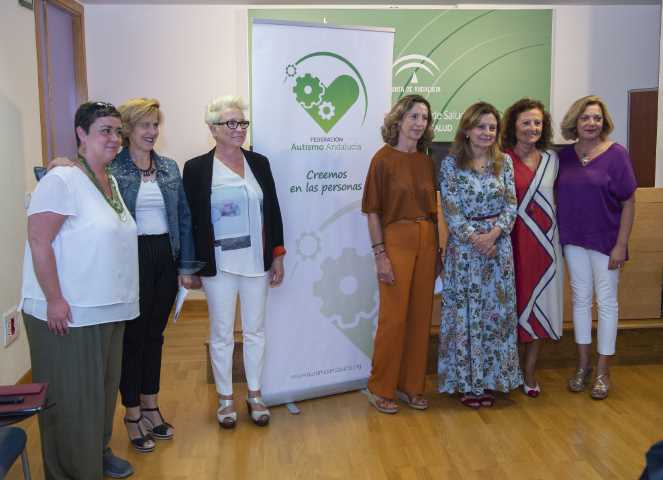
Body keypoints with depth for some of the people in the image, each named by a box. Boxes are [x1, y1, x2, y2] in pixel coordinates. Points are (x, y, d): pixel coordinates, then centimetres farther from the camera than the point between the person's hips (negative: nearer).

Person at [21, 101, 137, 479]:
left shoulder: (112, 182, 11)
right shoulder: (62, 180, -14)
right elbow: (38, 241, -18)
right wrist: (54, 300, -20)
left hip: (108, 310, 8)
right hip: (69, 312, -8)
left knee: (103, 388, 19)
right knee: (71, 396, 4)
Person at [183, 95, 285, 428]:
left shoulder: (259, 163, 4)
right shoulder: (197, 168, -4)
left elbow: (273, 211, 7)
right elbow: (190, 219, -3)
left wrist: (278, 255, 4)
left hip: (256, 262, 3)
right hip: (218, 264, -2)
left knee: (255, 330, 13)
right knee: (221, 334, 9)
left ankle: (255, 395, 28)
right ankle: (225, 398, 26)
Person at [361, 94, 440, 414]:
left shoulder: (426, 161, 10)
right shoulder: (384, 158, -6)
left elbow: (431, 207, 14)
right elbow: (372, 210, -8)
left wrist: (436, 249, 12)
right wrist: (379, 254, -14)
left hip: (426, 242, 6)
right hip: (395, 240, -6)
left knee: (421, 316, 9)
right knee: (393, 318, 0)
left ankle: (411, 385, 24)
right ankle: (380, 388, 16)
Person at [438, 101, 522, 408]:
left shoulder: (504, 162, 6)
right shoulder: (451, 164, -3)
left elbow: (511, 205, 2)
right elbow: (451, 210, -7)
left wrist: (493, 233, -14)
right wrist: (475, 238, -15)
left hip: (498, 243, 3)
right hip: (464, 246, -3)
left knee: (495, 310, 7)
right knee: (464, 312, 2)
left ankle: (490, 377, 21)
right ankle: (466, 381, 15)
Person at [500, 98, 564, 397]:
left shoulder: (552, 159, 9)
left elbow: (551, 196, 17)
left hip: (546, 241, 4)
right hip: (513, 240, -4)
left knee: (539, 304, 8)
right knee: (512, 302, 2)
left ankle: (529, 371, 21)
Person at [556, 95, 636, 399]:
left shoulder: (615, 154, -8)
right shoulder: (564, 155, 1)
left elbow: (629, 203, -8)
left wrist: (621, 245, -12)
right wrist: (557, 236, 1)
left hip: (605, 240, -3)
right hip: (573, 240, 3)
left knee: (606, 302, 6)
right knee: (580, 299, 11)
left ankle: (603, 371, 18)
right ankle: (583, 365, 25)